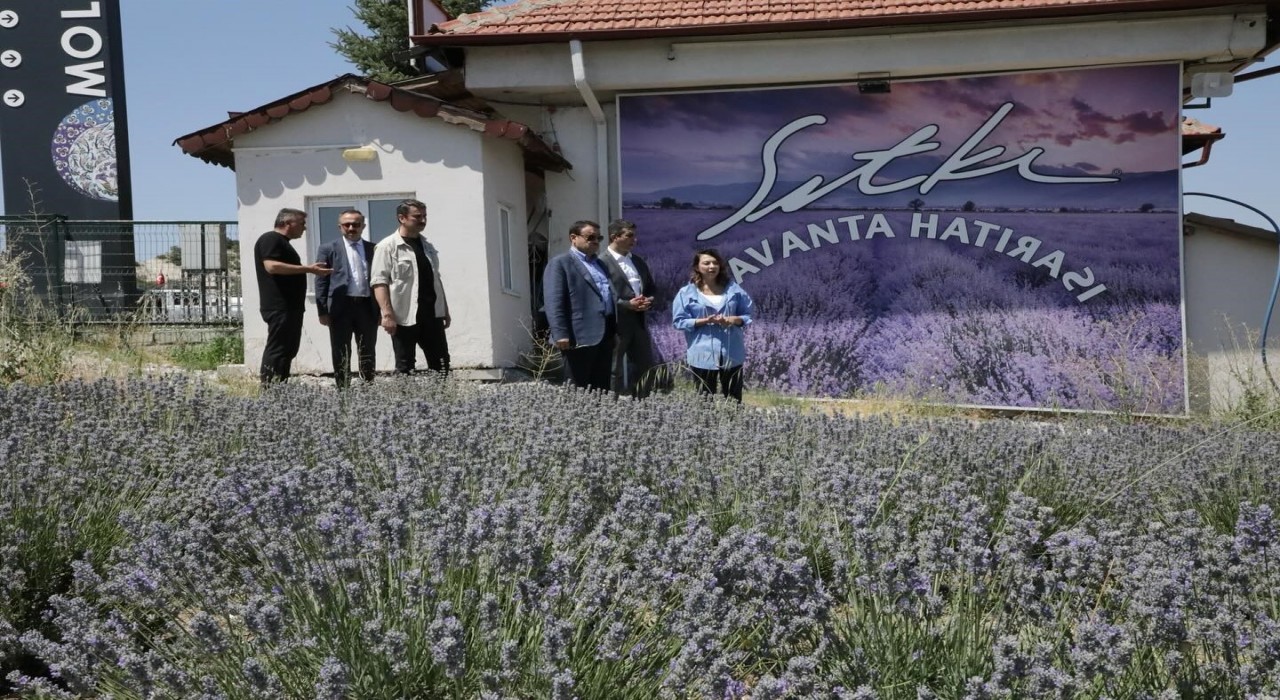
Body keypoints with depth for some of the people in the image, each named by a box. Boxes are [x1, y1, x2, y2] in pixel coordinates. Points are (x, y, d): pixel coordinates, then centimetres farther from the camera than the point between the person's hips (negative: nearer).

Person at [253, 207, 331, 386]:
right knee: (277, 350, -13)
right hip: (279, 307, -11)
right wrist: (308, 269, -21)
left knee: (288, 350, 8)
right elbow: (271, 266, -23)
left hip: (290, 307, 11)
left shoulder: (282, 243, 24)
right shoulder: (270, 239, -8)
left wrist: (310, 270, 21)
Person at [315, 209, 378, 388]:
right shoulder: (329, 249, 4)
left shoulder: (373, 249, 10)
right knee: (341, 354, 4)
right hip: (341, 307, -2)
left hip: (367, 306, 2)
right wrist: (323, 311, -6)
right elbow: (321, 282, 0)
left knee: (368, 354, 9)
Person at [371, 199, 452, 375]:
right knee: (405, 367, 1)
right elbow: (379, 282, -13)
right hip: (404, 316, -6)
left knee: (441, 363, 7)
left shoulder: (428, 247, 16)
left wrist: (445, 310, 18)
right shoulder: (387, 246, -6)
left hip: (432, 314, 7)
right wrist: (387, 314, -22)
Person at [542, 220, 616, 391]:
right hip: (580, 336, -8)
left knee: (602, 389, 10)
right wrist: (560, 334, -21)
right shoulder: (560, 263, -2)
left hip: (605, 334, 8)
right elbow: (553, 302, -12)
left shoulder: (599, 263, 23)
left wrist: (616, 330, 16)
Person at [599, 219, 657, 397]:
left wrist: (648, 302, -1)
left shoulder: (638, 261, 16)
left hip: (639, 322, 7)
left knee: (646, 369, 9)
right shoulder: (603, 262, -9)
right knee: (616, 373, 0)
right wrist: (628, 305, -19)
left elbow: (650, 289, 21)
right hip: (615, 325, -7)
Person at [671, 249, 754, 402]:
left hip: (732, 354, 2)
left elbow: (748, 314, 10)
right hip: (703, 355, -2)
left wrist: (734, 319, -12)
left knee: (733, 399, 7)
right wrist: (705, 321, -16)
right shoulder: (687, 293, -2)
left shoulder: (733, 289, 6)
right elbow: (679, 321, -5)